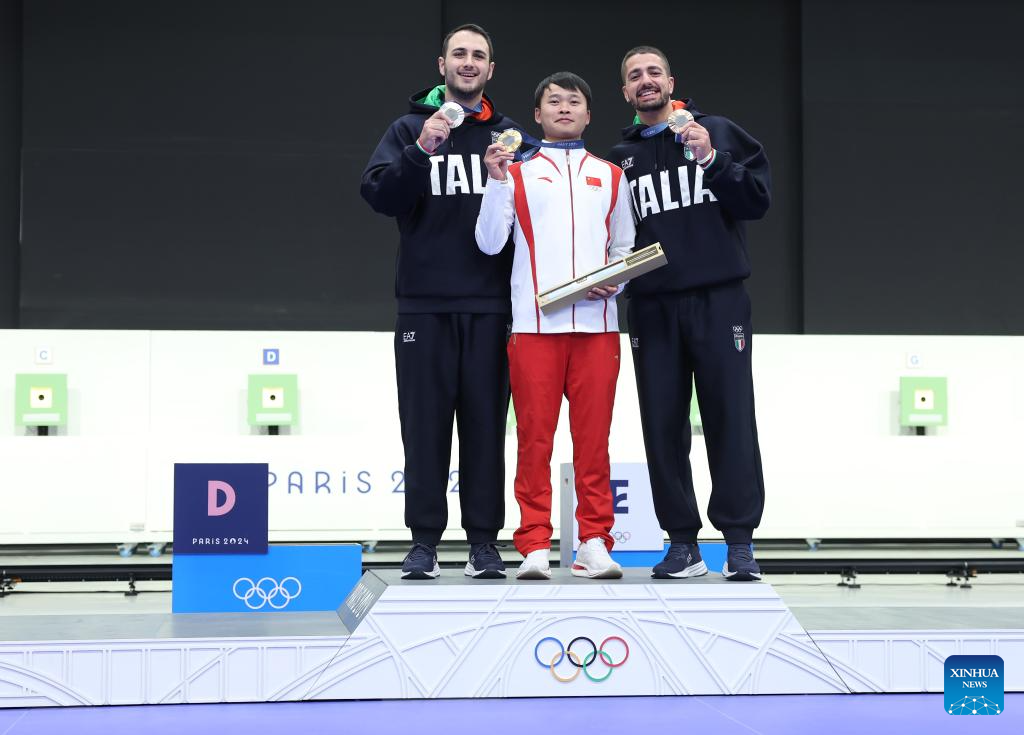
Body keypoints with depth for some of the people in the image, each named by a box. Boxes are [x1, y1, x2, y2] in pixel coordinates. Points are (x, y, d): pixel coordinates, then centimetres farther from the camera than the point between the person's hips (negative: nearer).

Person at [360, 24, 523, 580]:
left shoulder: (509, 135, 12)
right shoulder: (409, 129, 10)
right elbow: (378, 195, -5)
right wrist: (420, 151, -17)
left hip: (489, 305, 1)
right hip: (423, 304, -1)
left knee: (485, 422, 2)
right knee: (425, 423, 1)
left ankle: (484, 540, 8)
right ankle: (424, 540, 6)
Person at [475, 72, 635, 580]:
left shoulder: (610, 176, 19)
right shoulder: (516, 171, 13)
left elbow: (624, 246, 21)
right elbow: (490, 243, 3)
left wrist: (614, 281, 1)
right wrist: (496, 180, -6)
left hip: (596, 323, 2)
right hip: (534, 324, -1)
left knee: (594, 437, 0)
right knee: (534, 437, -3)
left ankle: (593, 544, 5)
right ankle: (534, 547, 0)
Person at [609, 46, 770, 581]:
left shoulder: (719, 132, 8)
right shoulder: (620, 159, 15)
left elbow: (758, 200, -1)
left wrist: (712, 160, -13)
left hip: (718, 300, -3)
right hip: (651, 308, 3)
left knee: (730, 418, -5)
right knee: (663, 426, 2)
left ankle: (738, 540, 1)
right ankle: (682, 543, 9)